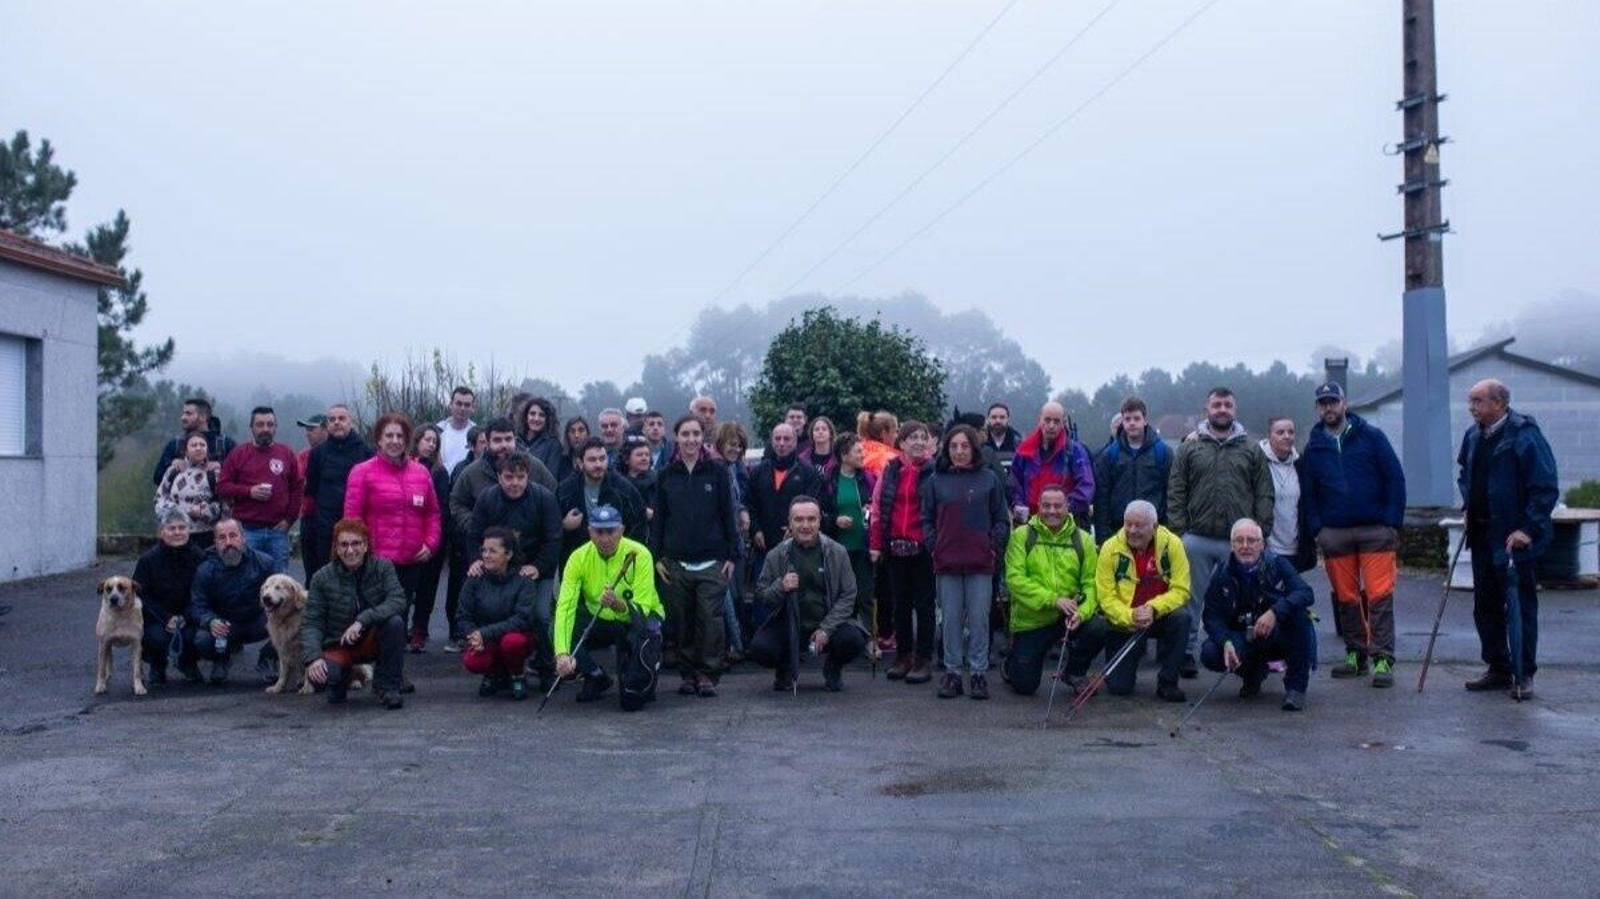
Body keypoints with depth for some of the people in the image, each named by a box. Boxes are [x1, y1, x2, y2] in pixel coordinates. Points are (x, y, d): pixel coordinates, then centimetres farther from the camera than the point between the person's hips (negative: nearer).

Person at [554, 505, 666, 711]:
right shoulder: (579, 558, -18)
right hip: (599, 622, 3)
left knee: (647, 630, -37)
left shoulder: (639, 555, -24)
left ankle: (638, 687, -4)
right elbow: (565, 607, -27)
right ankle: (598, 679, 7)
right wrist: (562, 653, -42)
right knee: (559, 632, -22)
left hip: (638, 617, -3)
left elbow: (642, 610, -29)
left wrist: (619, 605, -53)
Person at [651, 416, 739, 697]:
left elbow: (728, 515, 3)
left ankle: (708, 674, 4)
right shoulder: (666, 476, 8)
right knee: (682, 622, 5)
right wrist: (656, 557, 4)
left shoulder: (717, 472, 3)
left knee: (711, 619, -6)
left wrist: (732, 555, -1)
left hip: (712, 562, -2)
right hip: (675, 563, 2)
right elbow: (658, 518, 10)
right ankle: (688, 673, 16)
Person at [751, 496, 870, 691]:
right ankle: (785, 672, 13)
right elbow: (762, 596, 2)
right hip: (789, 625, 0)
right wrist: (780, 588, -21)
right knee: (759, 648, -26)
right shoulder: (776, 556, -2)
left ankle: (833, 669, 10)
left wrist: (826, 629, -14)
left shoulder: (837, 552, -2)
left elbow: (848, 595, -3)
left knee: (854, 640, -29)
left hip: (829, 623, 0)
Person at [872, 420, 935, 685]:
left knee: (923, 603, 3)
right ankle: (903, 655, 21)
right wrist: (876, 543, 2)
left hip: (923, 547, -4)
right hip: (896, 546, 4)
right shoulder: (891, 470, 6)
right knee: (900, 603, 11)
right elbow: (878, 507, 6)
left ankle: (923, 659, 9)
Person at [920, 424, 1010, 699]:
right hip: (946, 564, 1)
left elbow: (1002, 520, 8)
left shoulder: (989, 479, 5)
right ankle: (952, 672, 13)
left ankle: (978, 672, 9)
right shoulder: (935, 480, 7)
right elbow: (926, 519, 11)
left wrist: (993, 548, -2)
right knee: (951, 620, 5)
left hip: (981, 563, -1)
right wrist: (934, 548, 0)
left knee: (979, 620, 1)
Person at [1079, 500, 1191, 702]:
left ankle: (1167, 683, -15)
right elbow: (1106, 598, -14)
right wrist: (1130, 617, -31)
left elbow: (1181, 590, -15)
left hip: (1160, 618, 1)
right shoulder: (1111, 548, -13)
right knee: (1118, 687, -11)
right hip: (1123, 623, -1)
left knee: (1181, 617, -33)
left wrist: (1153, 609, -30)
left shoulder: (1171, 544, -13)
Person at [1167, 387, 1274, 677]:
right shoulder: (1189, 449, 7)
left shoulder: (1251, 451, 9)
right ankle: (1187, 652, 13)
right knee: (1191, 600, 5)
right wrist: (1179, 531, -4)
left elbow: (1264, 495, 6)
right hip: (1197, 539, 0)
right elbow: (1175, 493, 4)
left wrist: (1260, 532, -2)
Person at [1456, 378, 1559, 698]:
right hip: (1482, 535, 8)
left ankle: (1524, 674, 9)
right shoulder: (1473, 436, 8)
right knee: (1485, 605, 12)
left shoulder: (1524, 436, -16)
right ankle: (1498, 669, 23)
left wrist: (1527, 528, -21)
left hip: (1515, 538, -8)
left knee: (1521, 605, 1)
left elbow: (1545, 489, -17)